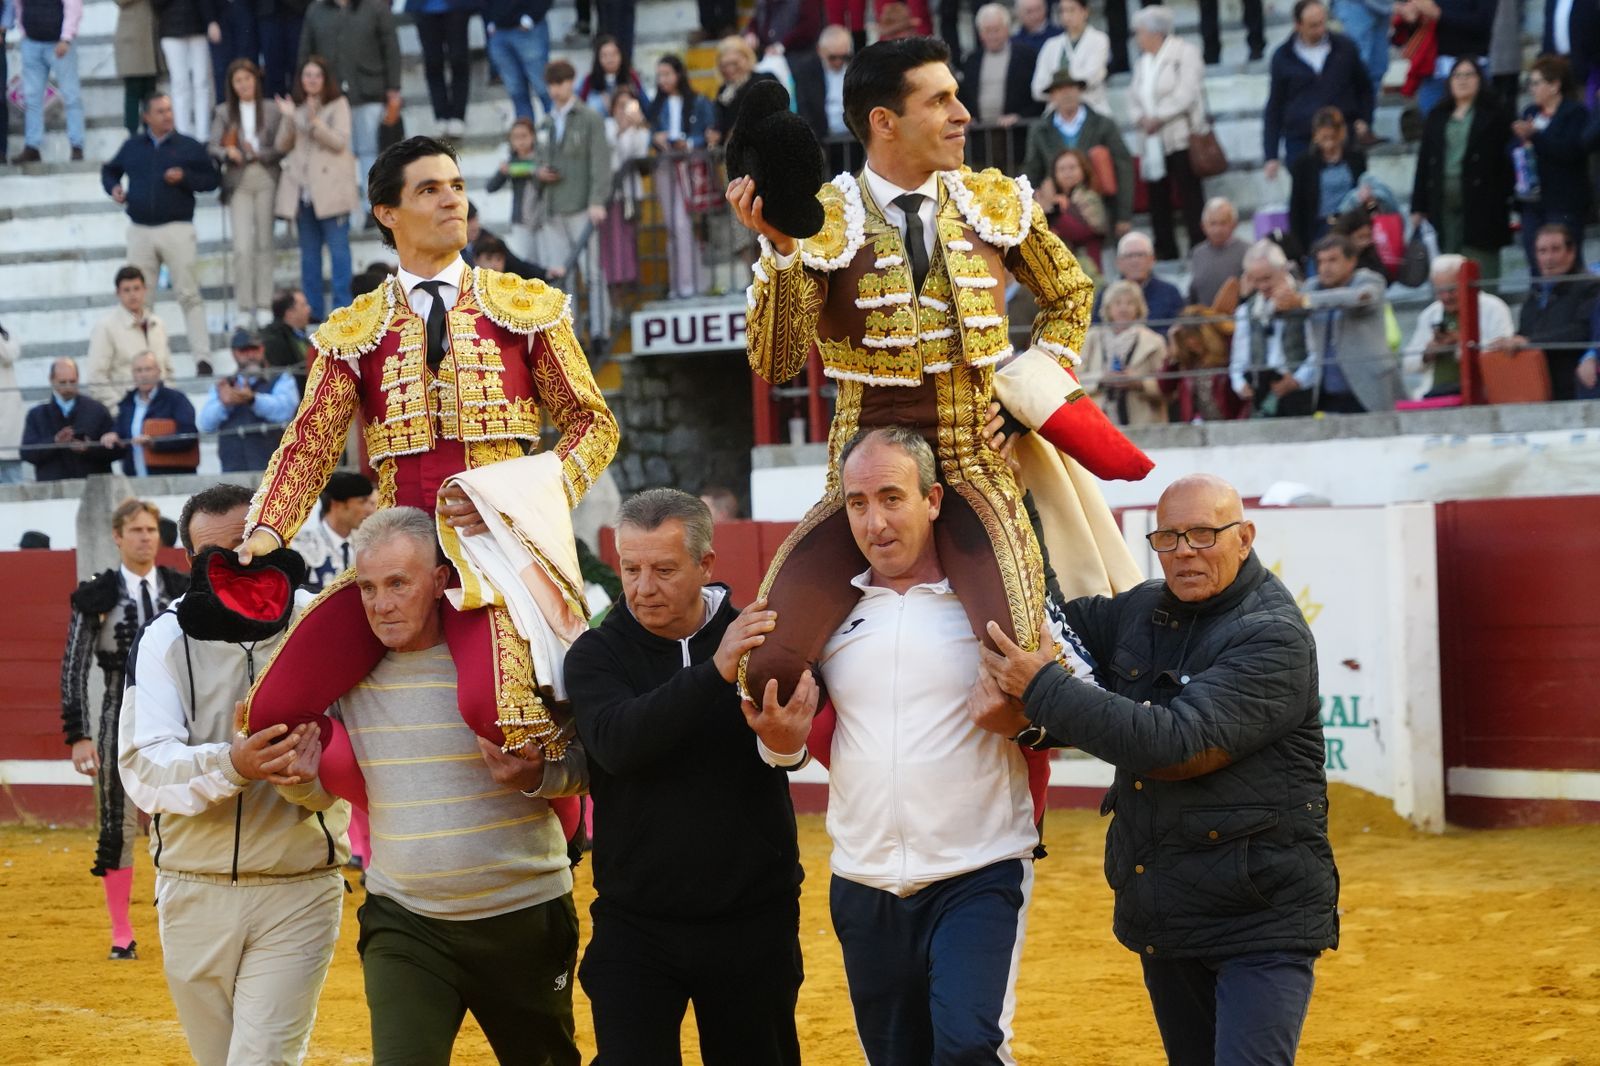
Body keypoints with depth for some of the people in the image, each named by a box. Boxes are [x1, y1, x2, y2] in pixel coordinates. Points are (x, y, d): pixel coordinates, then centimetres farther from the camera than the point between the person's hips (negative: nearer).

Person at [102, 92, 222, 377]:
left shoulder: (189, 146, 4)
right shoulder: (132, 146, 12)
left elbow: (212, 179, 4)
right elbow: (109, 171, 25)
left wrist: (185, 178, -12)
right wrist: (113, 188, 4)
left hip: (177, 228, -3)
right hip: (140, 230, 3)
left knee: (189, 294, -7)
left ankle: (202, 356, -7)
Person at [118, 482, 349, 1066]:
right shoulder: (168, 637, -3)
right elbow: (144, 769, -15)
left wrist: (293, 764, -30)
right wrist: (231, 765, -33)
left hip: (298, 893, -2)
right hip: (192, 892, 2)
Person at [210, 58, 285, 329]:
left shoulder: (272, 110, 3)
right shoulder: (223, 112, 6)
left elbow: (282, 148, 1)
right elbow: (213, 147, 1)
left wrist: (258, 153, -14)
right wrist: (228, 153, -19)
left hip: (266, 178, 0)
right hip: (238, 182, 0)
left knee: (264, 243, 4)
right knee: (242, 246, -8)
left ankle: (264, 306, 9)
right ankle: (244, 307, -4)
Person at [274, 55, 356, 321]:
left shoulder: (338, 105, 2)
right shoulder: (295, 108, 14)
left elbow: (340, 142, -8)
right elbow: (282, 146, 9)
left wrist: (314, 121, -19)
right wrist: (288, 119, -7)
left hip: (330, 188, -5)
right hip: (301, 188, 5)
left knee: (338, 248, -7)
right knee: (309, 252, 8)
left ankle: (342, 307, -6)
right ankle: (312, 309, 11)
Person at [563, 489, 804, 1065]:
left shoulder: (759, 639, -1)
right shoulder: (596, 655, -2)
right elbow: (616, 743, -21)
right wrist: (715, 672, -32)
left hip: (752, 923, 1)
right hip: (637, 925, -1)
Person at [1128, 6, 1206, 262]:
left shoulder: (1184, 53, -3)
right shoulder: (1142, 62, 19)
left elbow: (1187, 94, -14)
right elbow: (1134, 98, 15)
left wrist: (1158, 118, -15)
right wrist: (1141, 118, -6)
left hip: (1181, 137, -7)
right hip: (1151, 142, 7)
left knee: (1190, 196, -7)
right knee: (1157, 199, 6)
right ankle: (1165, 252, 12)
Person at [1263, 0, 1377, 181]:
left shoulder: (1345, 48, 2)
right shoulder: (1283, 57, 1)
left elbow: (1364, 86, 17)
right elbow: (1274, 108, 6)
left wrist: (1364, 120, 2)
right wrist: (1271, 155, 3)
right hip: (1300, 143, -1)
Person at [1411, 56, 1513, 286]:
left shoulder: (1492, 115, 4)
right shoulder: (1437, 117, 16)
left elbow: (1504, 160, -1)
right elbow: (1424, 163, 15)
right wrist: (1418, 207, 10)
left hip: (1480, 205, -4)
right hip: (1443, 205, 4)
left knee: (1482, 273, -5)